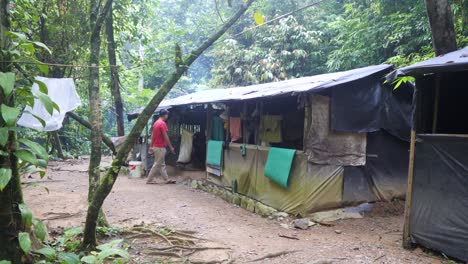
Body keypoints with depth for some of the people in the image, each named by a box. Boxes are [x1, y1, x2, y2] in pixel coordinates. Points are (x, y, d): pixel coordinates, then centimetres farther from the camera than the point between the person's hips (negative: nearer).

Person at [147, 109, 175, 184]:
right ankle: (150, 180, 3)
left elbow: (152, 135, 15)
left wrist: (151, 146, 18)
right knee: (157, 165, -2)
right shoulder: (162, 123, -16)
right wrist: (171, 147, -12)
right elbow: (165, 136, -17)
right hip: (160, 147, -10)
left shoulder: (156, 123, 12)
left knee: (162, 164, 11)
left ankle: (167, 179, 17)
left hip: (156, 146, 10)